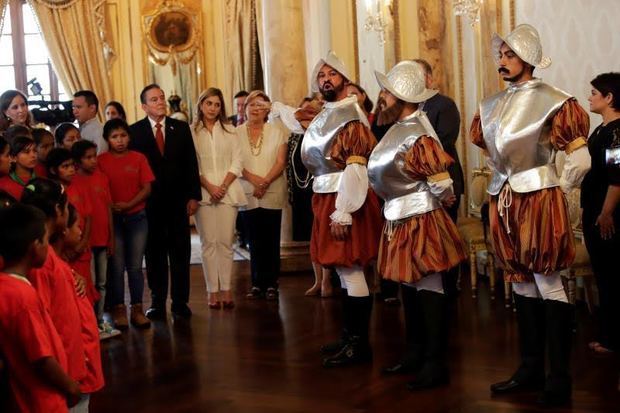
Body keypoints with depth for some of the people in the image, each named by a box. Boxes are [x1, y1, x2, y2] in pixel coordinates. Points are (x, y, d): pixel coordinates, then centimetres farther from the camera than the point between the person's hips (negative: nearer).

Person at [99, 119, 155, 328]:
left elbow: (147, 188, -2)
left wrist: (128, 205, -13)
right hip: (112, 219, -1)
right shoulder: (101, 160, -1)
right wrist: (110, 207, -17)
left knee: (135, 266, 5)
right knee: (116, 266, 2)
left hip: (136, 217, 1)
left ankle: (137, 309, 11)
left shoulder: (138, 158, 2)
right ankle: (118, 309, 9)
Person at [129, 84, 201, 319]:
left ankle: (180, 301, 13)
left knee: (181, 252, 5)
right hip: (149, 202, -2)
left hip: (178, 201, 2)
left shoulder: (181, 128, 6)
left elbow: (191, 164, 5)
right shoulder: (134, 131, -1)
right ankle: (157, 302, 14)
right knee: (154, 253, 6)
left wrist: (193, 196, 0)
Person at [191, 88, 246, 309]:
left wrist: (224, 186, -7)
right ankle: (213, 291, 0)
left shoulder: (229, 131, 12)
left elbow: (237, 161, 6)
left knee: (226, 241, -1)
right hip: (203, 191, -1)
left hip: (228, 190, 2)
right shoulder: (191, 132, 4)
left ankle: (226, 289, 2)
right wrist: (209, 187, -10)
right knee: (208, 242, -2)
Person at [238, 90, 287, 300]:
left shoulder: (276, 132, 6)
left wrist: (265, 182, -15)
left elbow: (281, 162, -1)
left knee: (271, 241, 0)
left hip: (272, 194, 0)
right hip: (248, 194, 0)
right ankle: (257, 283, 9)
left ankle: (271, 284, 4)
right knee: (254, 241, 4)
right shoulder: (237, 133, 5)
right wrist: (254, 180, -15)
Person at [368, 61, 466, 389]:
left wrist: (435, 201, -5)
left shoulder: (418, 136, -22)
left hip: (420, 221, -10)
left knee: (428, 289, -2)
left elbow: (442, 184, -23)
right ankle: (415, 354, 29)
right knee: (409, 287, 17)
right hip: (399, 220, 10)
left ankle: (435, 363, 5)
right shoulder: (398, 127, 7)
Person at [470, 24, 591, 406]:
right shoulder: (493, 105, 8)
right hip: (505, 200, 7)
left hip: (539, 200, -7)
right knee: (521, 285, 12)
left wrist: (556, 192, -1)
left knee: (548, 285, -4)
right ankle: (531, 369, 22)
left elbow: (580, 161, -10)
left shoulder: (553, 101, -11)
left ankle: (560, 379, 4)